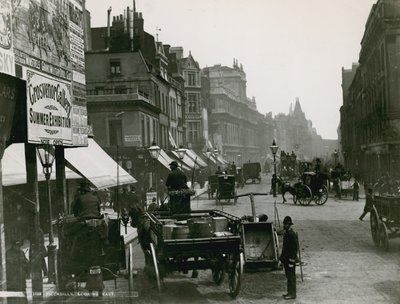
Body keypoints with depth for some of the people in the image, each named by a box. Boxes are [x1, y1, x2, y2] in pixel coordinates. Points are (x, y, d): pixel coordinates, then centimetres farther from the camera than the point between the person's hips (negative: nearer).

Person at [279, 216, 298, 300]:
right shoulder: (285, 233, 13)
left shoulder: (292, 234, -17)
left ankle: (292, 294, 2)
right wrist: (281, 258, 19)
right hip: (286, 259, 9)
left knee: (291, 277, -3)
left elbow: (295, 248, -20)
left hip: (290, 259, -9)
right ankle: (290, 292, 22)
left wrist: (292, 261, -20)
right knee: (288, 276, 14)